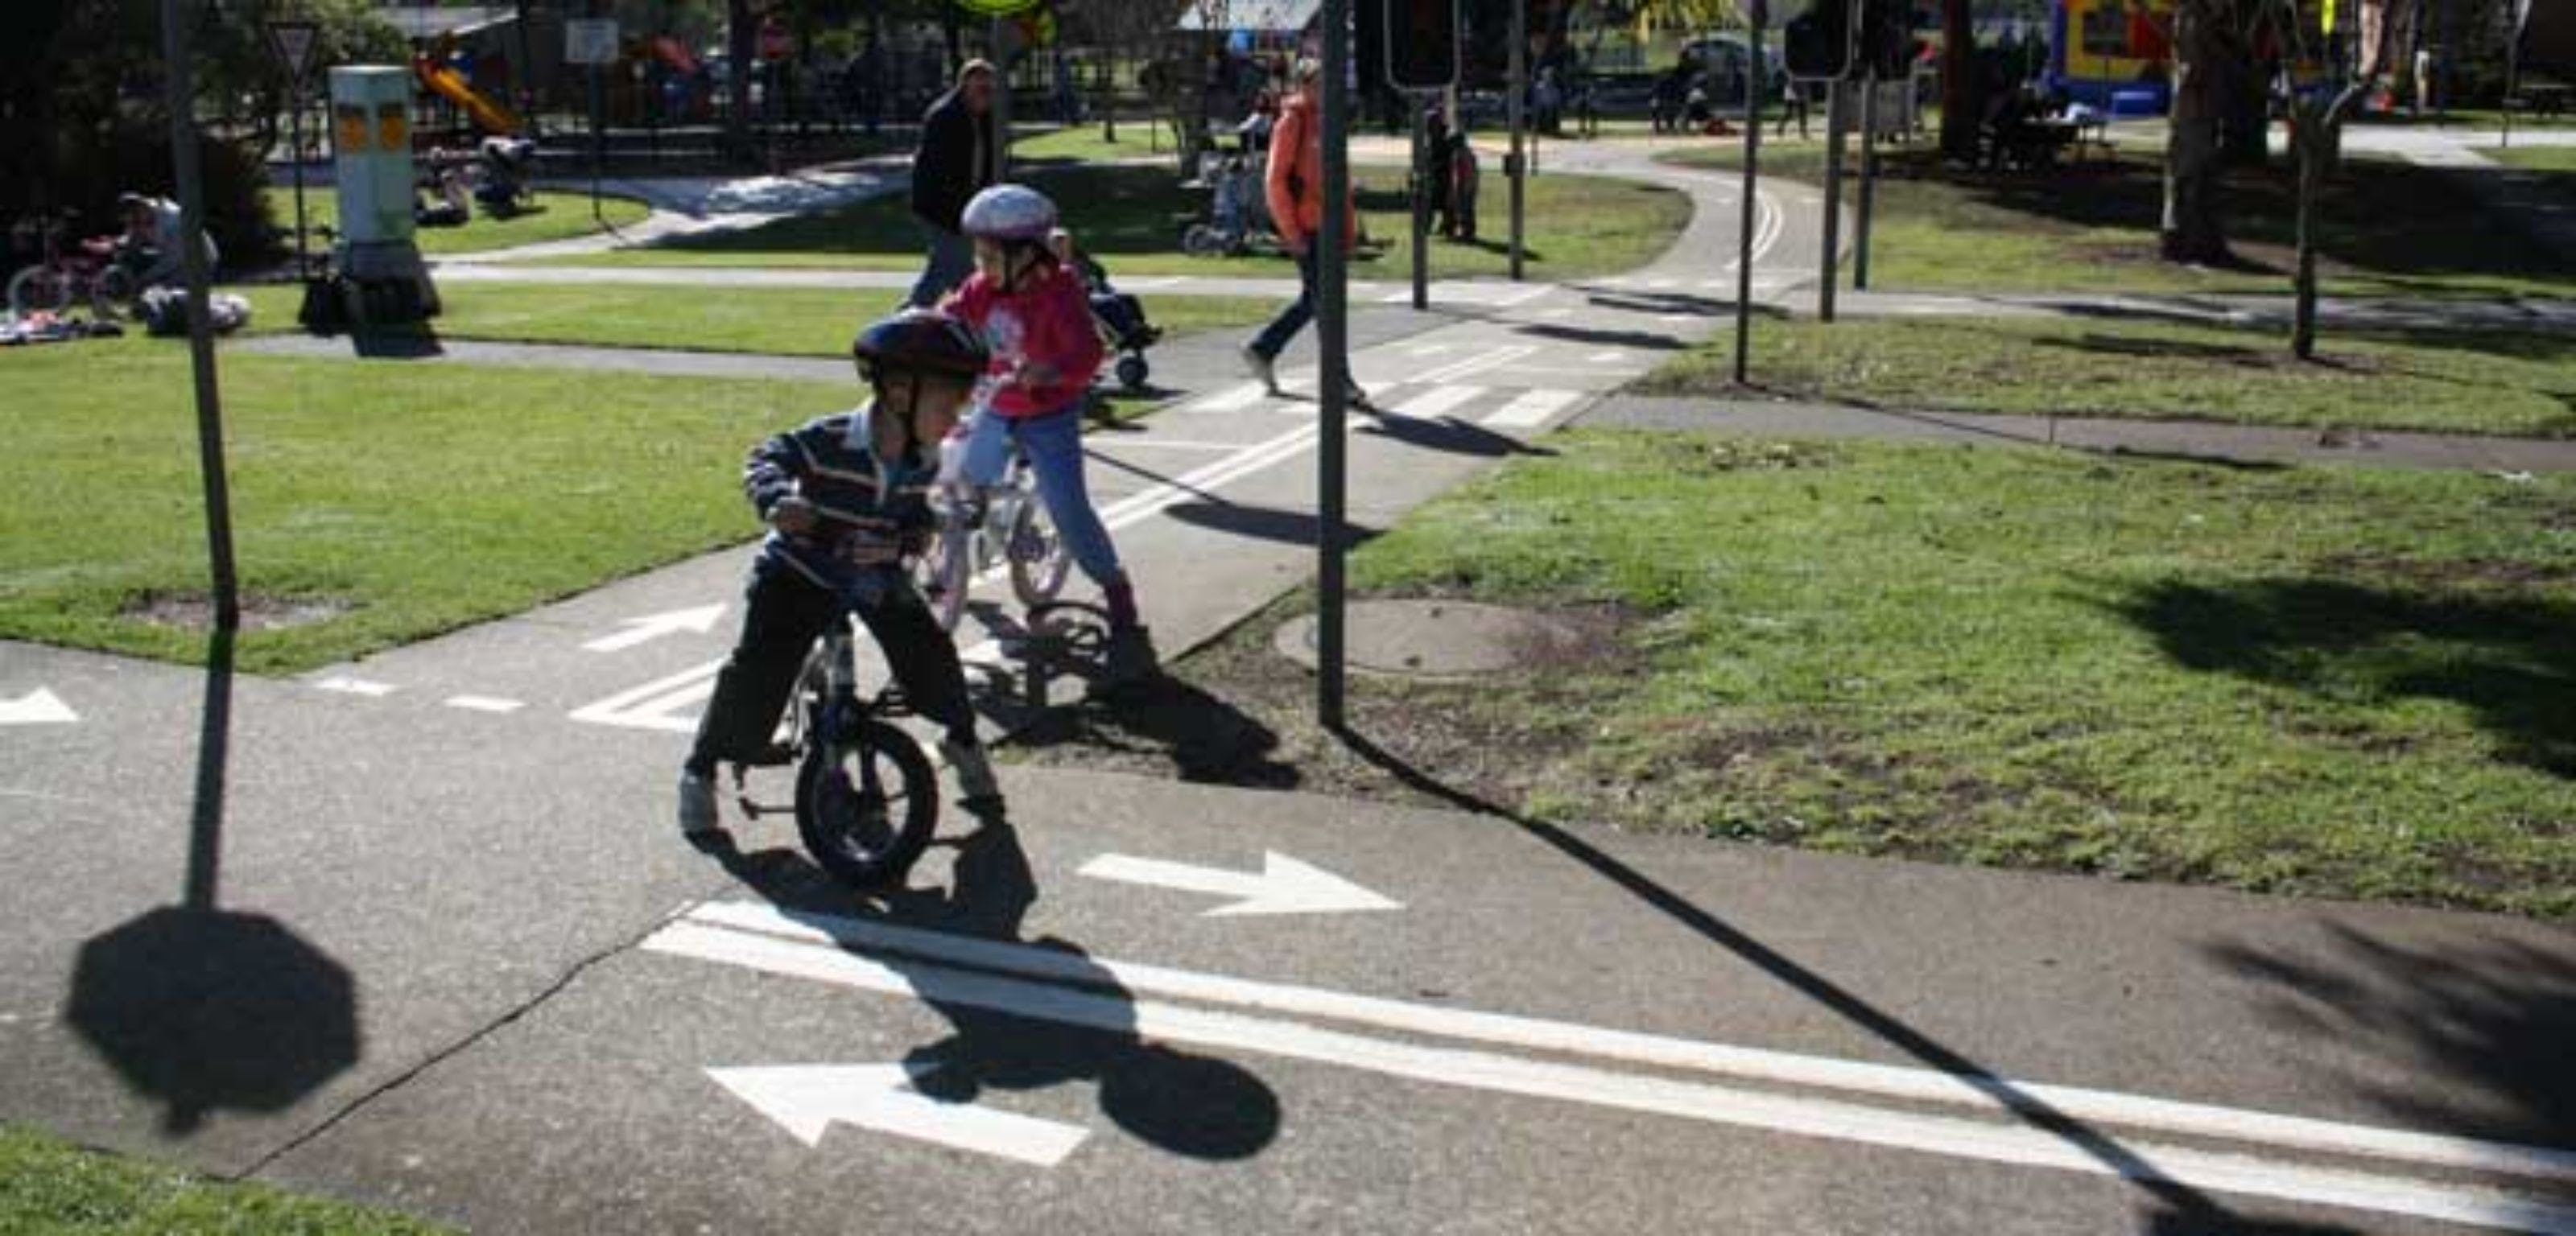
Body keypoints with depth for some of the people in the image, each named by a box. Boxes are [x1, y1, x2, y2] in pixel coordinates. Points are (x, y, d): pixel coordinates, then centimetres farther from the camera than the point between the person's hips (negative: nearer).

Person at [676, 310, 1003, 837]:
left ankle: (963, 741, 22)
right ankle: (701, 770, 5)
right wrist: (778, 499, -47)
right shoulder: (830, 441, -26)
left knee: (931, 653, -6)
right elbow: (765, 458, -25)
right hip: (801, 571, -4)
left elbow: (920, 523, -1)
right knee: (757, 670, -13)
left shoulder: (925, 462, -9)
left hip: (876, 572, 4)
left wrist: (895, 544, -24)